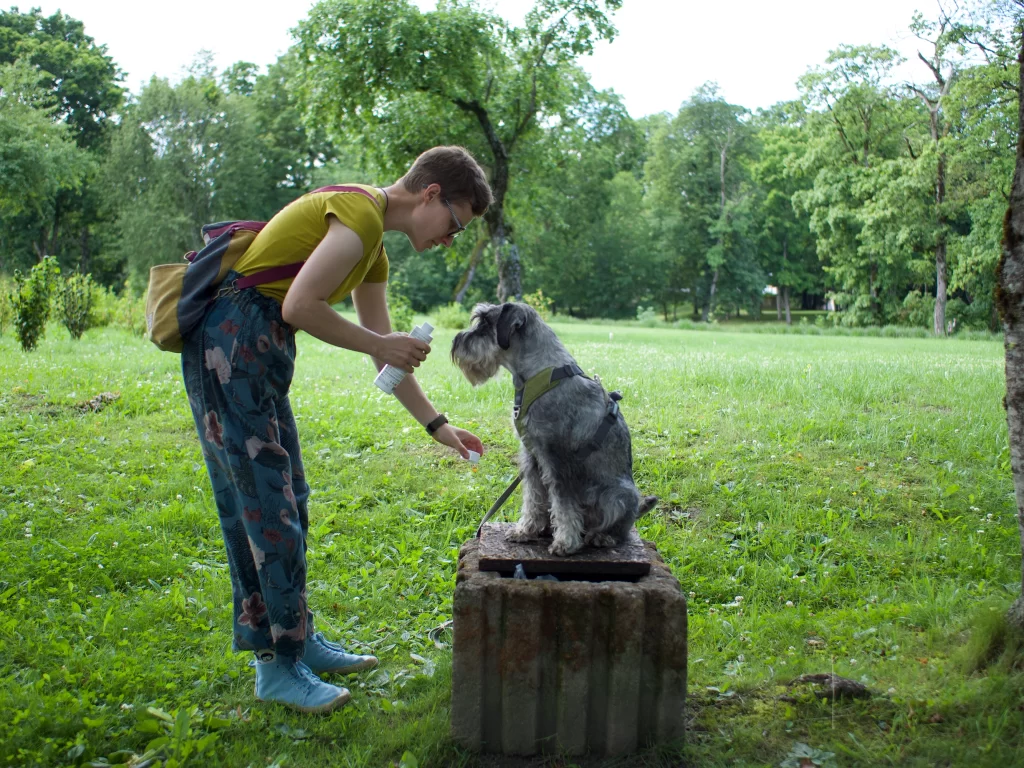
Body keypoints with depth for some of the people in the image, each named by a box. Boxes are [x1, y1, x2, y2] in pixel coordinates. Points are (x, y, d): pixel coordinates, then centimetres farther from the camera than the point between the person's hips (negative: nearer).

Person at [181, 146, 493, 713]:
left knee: (285, 501, 14)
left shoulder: (374, 250, 18)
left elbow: (386, 355, 21)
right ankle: (278, 667, 3)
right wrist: (380, 344, -11)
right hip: (228, 347, -10)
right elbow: (299, 307, -23)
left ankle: (297, 637, 25)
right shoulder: (359, 213, -14)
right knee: (266, 503, -6)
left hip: (259, 357, 10)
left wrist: (436, 425, 19)